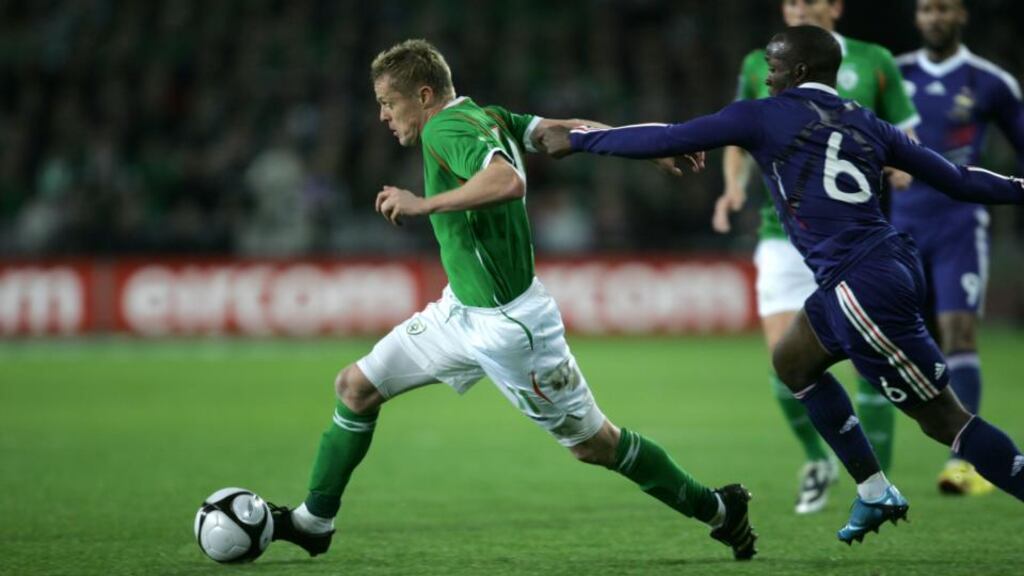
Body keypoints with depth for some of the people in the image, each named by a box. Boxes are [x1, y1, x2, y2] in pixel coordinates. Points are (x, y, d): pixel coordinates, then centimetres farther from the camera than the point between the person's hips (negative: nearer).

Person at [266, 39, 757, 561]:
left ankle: (717, 510, 18)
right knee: (356, 387, 9)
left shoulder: (446, 130, -23)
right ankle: (314, 521, 20)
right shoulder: (484, 117, 3)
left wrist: (423, 204, -35)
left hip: (508, 325, -10)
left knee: (593, 445, 3)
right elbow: (566, 130, 4)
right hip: (460, 310, 10)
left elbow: (509, 182, -40)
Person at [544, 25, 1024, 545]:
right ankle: (874, 494, 29)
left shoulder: (763, 117, -1)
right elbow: (956, 179, 17)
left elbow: (665, 140, 0)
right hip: (891, 264, 8)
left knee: (944, 420, -3)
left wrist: (577, 140, 10)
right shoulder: (866, 125, 16)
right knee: (792, 362, 27)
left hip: (863, 286, -8)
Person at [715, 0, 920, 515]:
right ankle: (815, 462, 18)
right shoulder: (758, 67, 7)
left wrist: (900, 165, -14)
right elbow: (737, 143, 16)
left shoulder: (874, 63, 3)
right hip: (785, 235, 1)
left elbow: (905, 139, 8)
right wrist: (734, 186, -4)